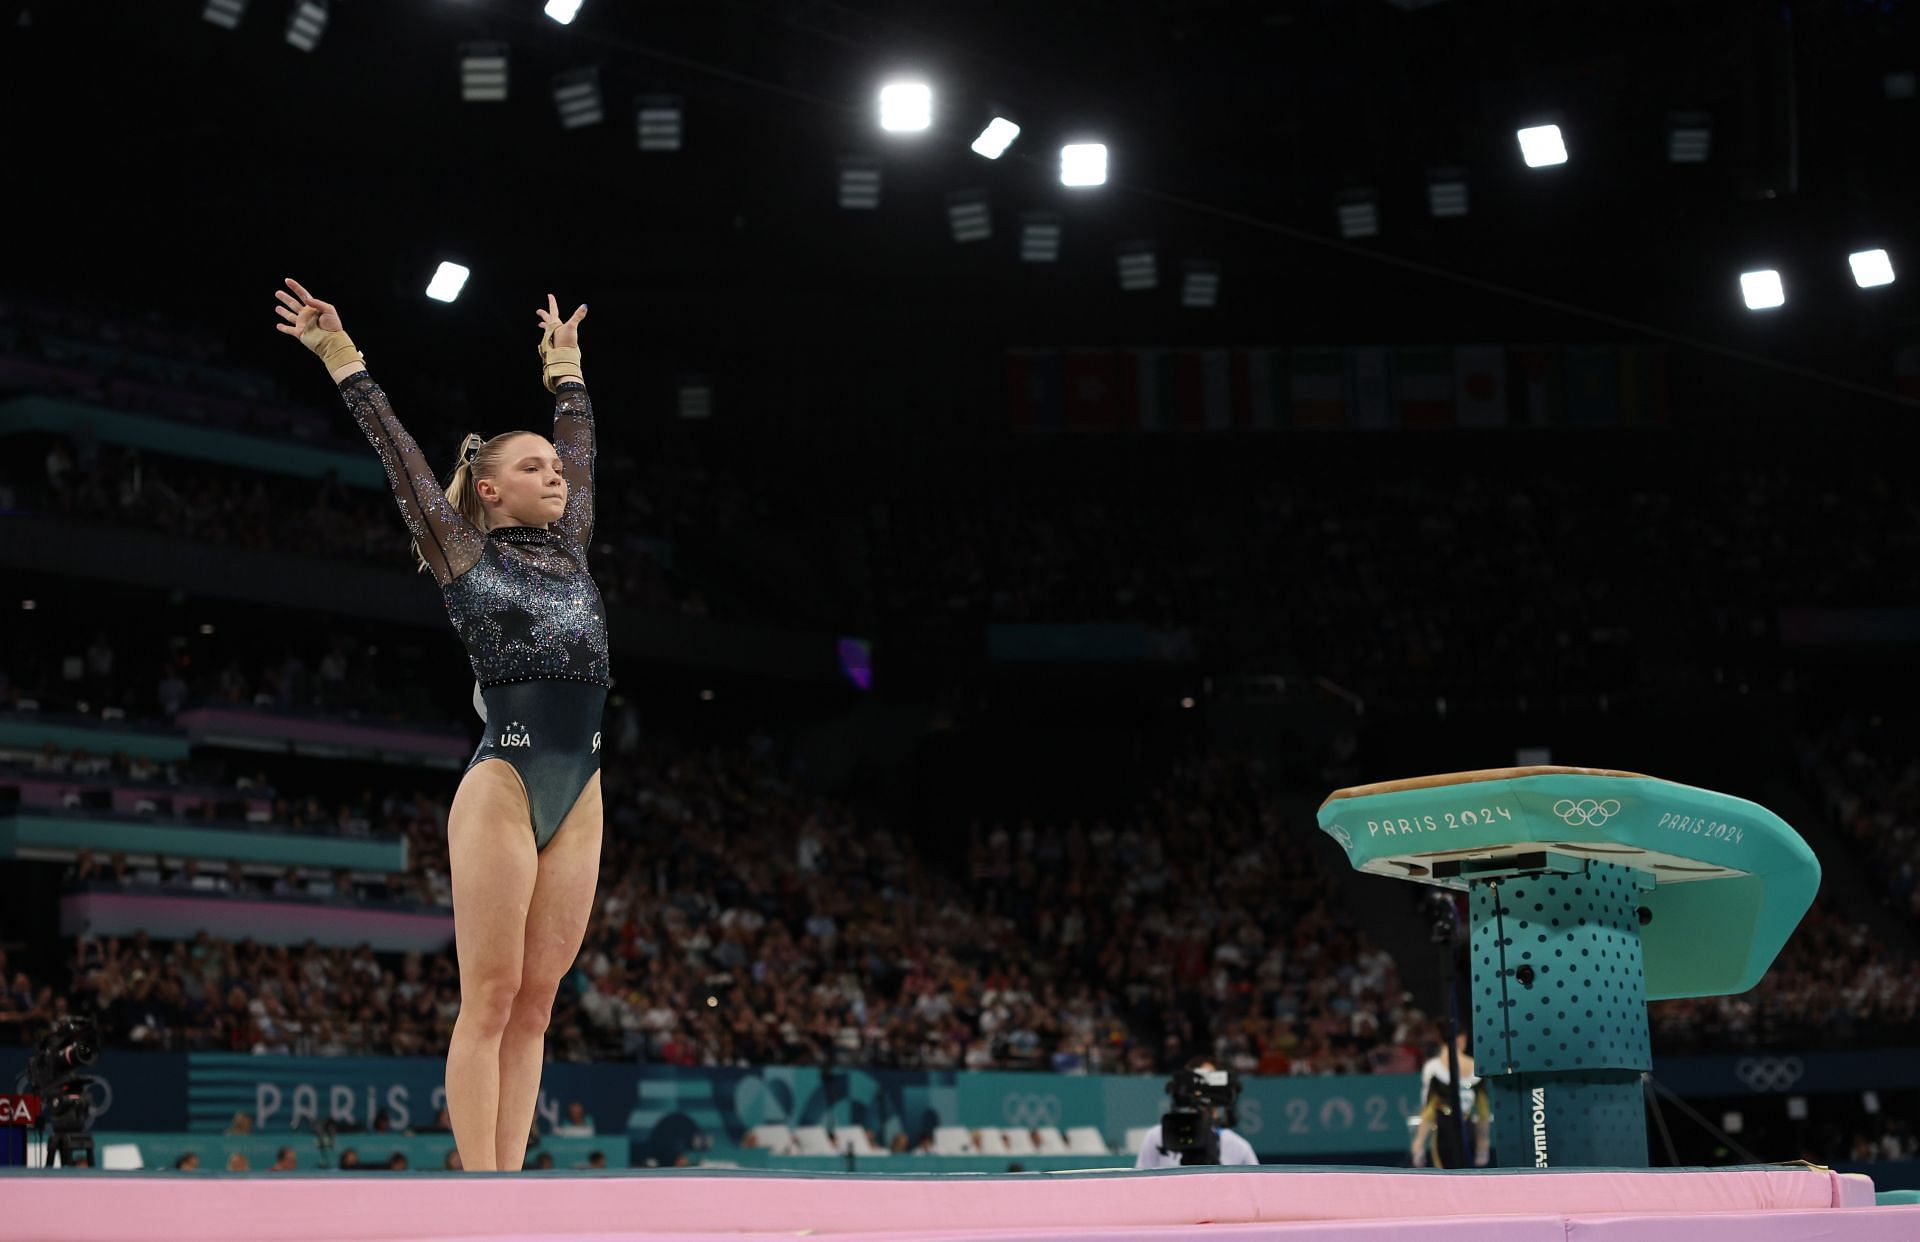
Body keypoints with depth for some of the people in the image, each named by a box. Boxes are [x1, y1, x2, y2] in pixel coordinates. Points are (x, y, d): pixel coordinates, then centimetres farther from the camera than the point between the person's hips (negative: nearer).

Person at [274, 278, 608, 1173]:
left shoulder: (570, 552, 18)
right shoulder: (466, 558, 4)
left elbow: (581, 444, 29)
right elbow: (400, 455, 3)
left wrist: (565, 367, 38)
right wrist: (342, 359, 4)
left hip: (579, 794, 6)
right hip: (503, 786, -6)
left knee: (535, 1002, 4)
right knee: (490, 999, -6)